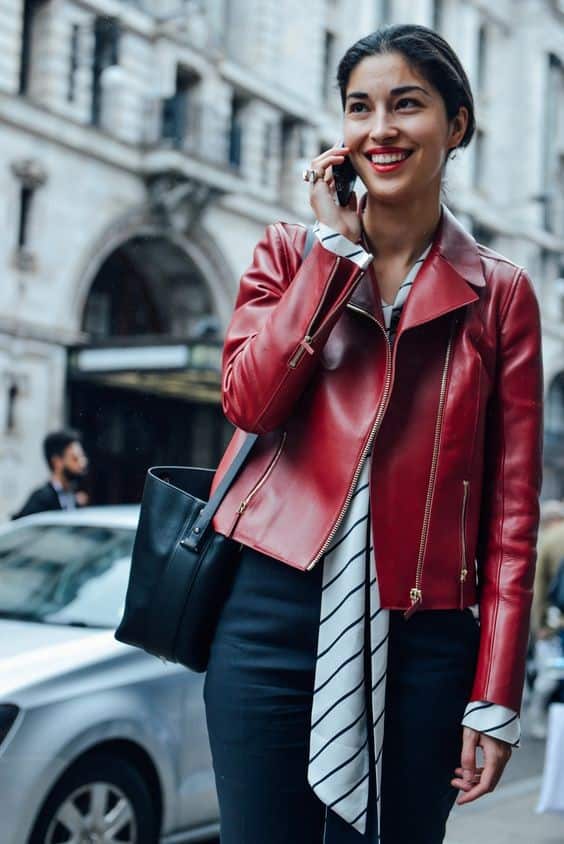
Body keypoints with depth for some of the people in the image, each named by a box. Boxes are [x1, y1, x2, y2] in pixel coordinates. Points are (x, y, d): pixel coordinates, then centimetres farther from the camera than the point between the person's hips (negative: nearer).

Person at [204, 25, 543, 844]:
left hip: (421, 635, 0)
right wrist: (334, 246, -5)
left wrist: (496, 696, -4)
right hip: (275, 610, 1)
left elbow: (513, 505, 2)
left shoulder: (500, 293, 5)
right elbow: (249, 400, -8)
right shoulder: (291, 252, 9)